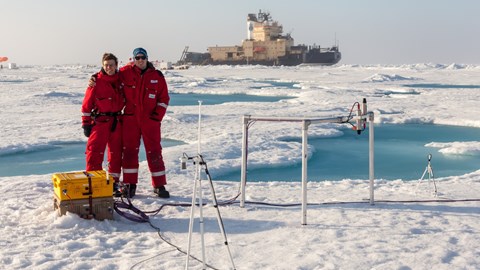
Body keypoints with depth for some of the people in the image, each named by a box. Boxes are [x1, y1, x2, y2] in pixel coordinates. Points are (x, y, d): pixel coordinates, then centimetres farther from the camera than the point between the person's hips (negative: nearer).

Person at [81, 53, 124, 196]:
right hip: (100, 121, -4)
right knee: (94, 152, -6)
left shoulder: (120, 79, 5)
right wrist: (86, 123, -7)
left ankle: (114, 183, 18)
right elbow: (87, 103, -5)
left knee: (116, 153, 8)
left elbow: (124, 99, 18)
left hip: (117, 122, 4)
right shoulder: (96, 81, -6)